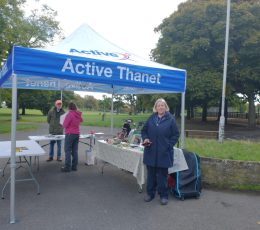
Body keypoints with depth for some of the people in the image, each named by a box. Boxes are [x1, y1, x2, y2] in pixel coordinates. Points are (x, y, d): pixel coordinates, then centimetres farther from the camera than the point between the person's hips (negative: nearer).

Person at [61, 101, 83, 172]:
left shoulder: (69, 114, -17)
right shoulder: (79, 114, 4)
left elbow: (65, 125, -13)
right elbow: (81, 120, 26)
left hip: (70, 134, -7)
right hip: (77, 134, 7)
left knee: (68, 150, -2)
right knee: (75, 151, 10)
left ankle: (67, 167, -2)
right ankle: (74, 166, 14)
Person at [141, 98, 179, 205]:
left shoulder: (171, 119, -4)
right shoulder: (151, 118, 6)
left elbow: (176, 135, -2)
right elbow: (143, 130, 13)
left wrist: (168, 145, -11)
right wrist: (145, 138, -5)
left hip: (164, 153, -3)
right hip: (151, 152, 3)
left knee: (162, 175, 7)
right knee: (151, 174, 14)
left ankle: (163, 195, 22)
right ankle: (150, 193, 29)